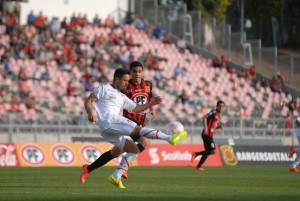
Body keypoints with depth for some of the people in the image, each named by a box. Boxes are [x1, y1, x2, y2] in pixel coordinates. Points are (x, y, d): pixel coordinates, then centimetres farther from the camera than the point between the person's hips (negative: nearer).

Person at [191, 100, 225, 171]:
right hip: (207, 135, -10)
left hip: (209, 135, 10)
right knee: (213, 151, -14)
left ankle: (198, 167, 18)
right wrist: (206, 128, -28)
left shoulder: (218, 116, 19)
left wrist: (219, 126, 8)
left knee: (208, 152, 12)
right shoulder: (214, 112, -9)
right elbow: (204, 118, -21)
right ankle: (196, 154, -7)